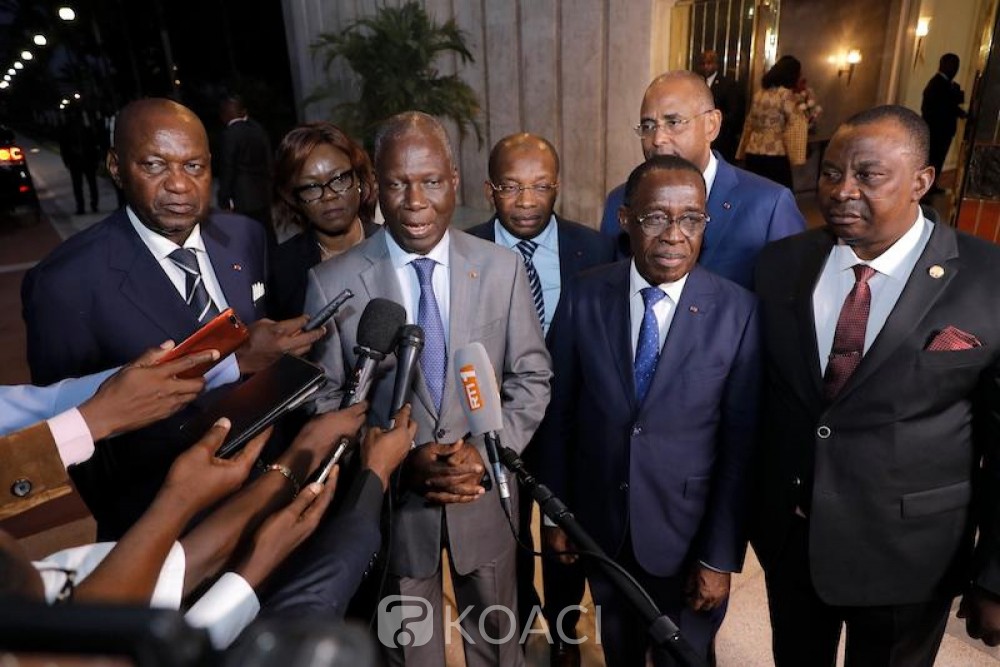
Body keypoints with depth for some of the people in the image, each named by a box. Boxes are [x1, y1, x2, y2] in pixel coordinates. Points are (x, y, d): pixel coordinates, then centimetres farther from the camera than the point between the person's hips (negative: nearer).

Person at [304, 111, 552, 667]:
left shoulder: (502, 268, -7)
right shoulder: (333, 282, -12)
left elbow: (531, 379, -2)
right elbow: (323, 404, -7)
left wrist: (488, 450, -17)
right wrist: (402, 461, -19)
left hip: (484, 497, 1)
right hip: (390, 502, 0)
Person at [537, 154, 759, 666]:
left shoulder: (737, 311, -15)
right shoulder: (585, 297, -11)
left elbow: (741, 443, -10)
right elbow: (558, 413, -4)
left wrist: (721, 557, -7)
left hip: (687, 529, -1)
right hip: (600, 523, 2)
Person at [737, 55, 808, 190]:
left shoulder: (759, 93, 13)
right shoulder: (785, 93, -7)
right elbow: (797, 124, -13)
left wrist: (743, 152, 19)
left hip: (752, 153, 7)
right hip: (775, 155, -7)